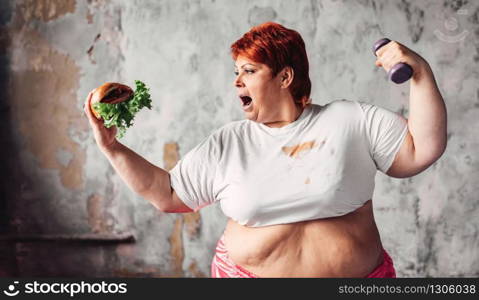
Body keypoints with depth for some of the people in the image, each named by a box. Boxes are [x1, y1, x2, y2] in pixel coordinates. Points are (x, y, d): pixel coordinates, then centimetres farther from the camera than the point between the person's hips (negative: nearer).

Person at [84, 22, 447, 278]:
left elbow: (423, 150, -3)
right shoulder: (225, 145, 1)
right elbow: (166, 194, 5)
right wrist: (112, 147, -2)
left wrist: (420, 74, -12)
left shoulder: (354, 120, -1)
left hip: (358, 274, 0)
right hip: (247, 272, 1)